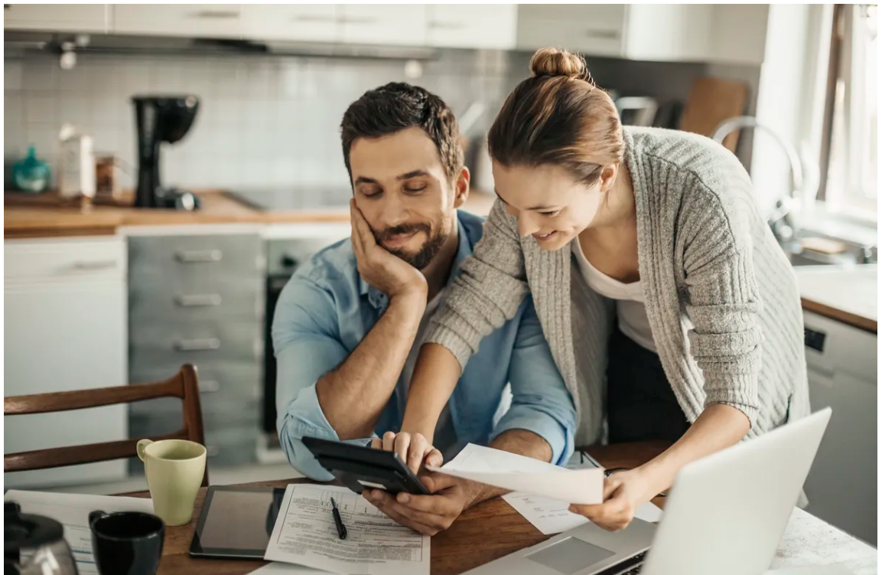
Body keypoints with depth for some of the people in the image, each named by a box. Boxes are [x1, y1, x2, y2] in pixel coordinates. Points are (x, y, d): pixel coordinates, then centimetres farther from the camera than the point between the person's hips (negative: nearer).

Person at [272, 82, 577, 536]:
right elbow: (313, 455, -23)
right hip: (356, 518, -1)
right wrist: (408, 298, -23)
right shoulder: (316, 294, -10)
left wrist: (466, 489, -34)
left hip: (482, 516, 1)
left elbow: (547, 412, -15)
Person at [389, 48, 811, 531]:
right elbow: (467, 310, -21)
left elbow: (734, 395, -38)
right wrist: (416, 433, -35)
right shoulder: (536, 188, -28)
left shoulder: (701, 198, -40)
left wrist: (651, 479, -55)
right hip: (631, 360, 3)